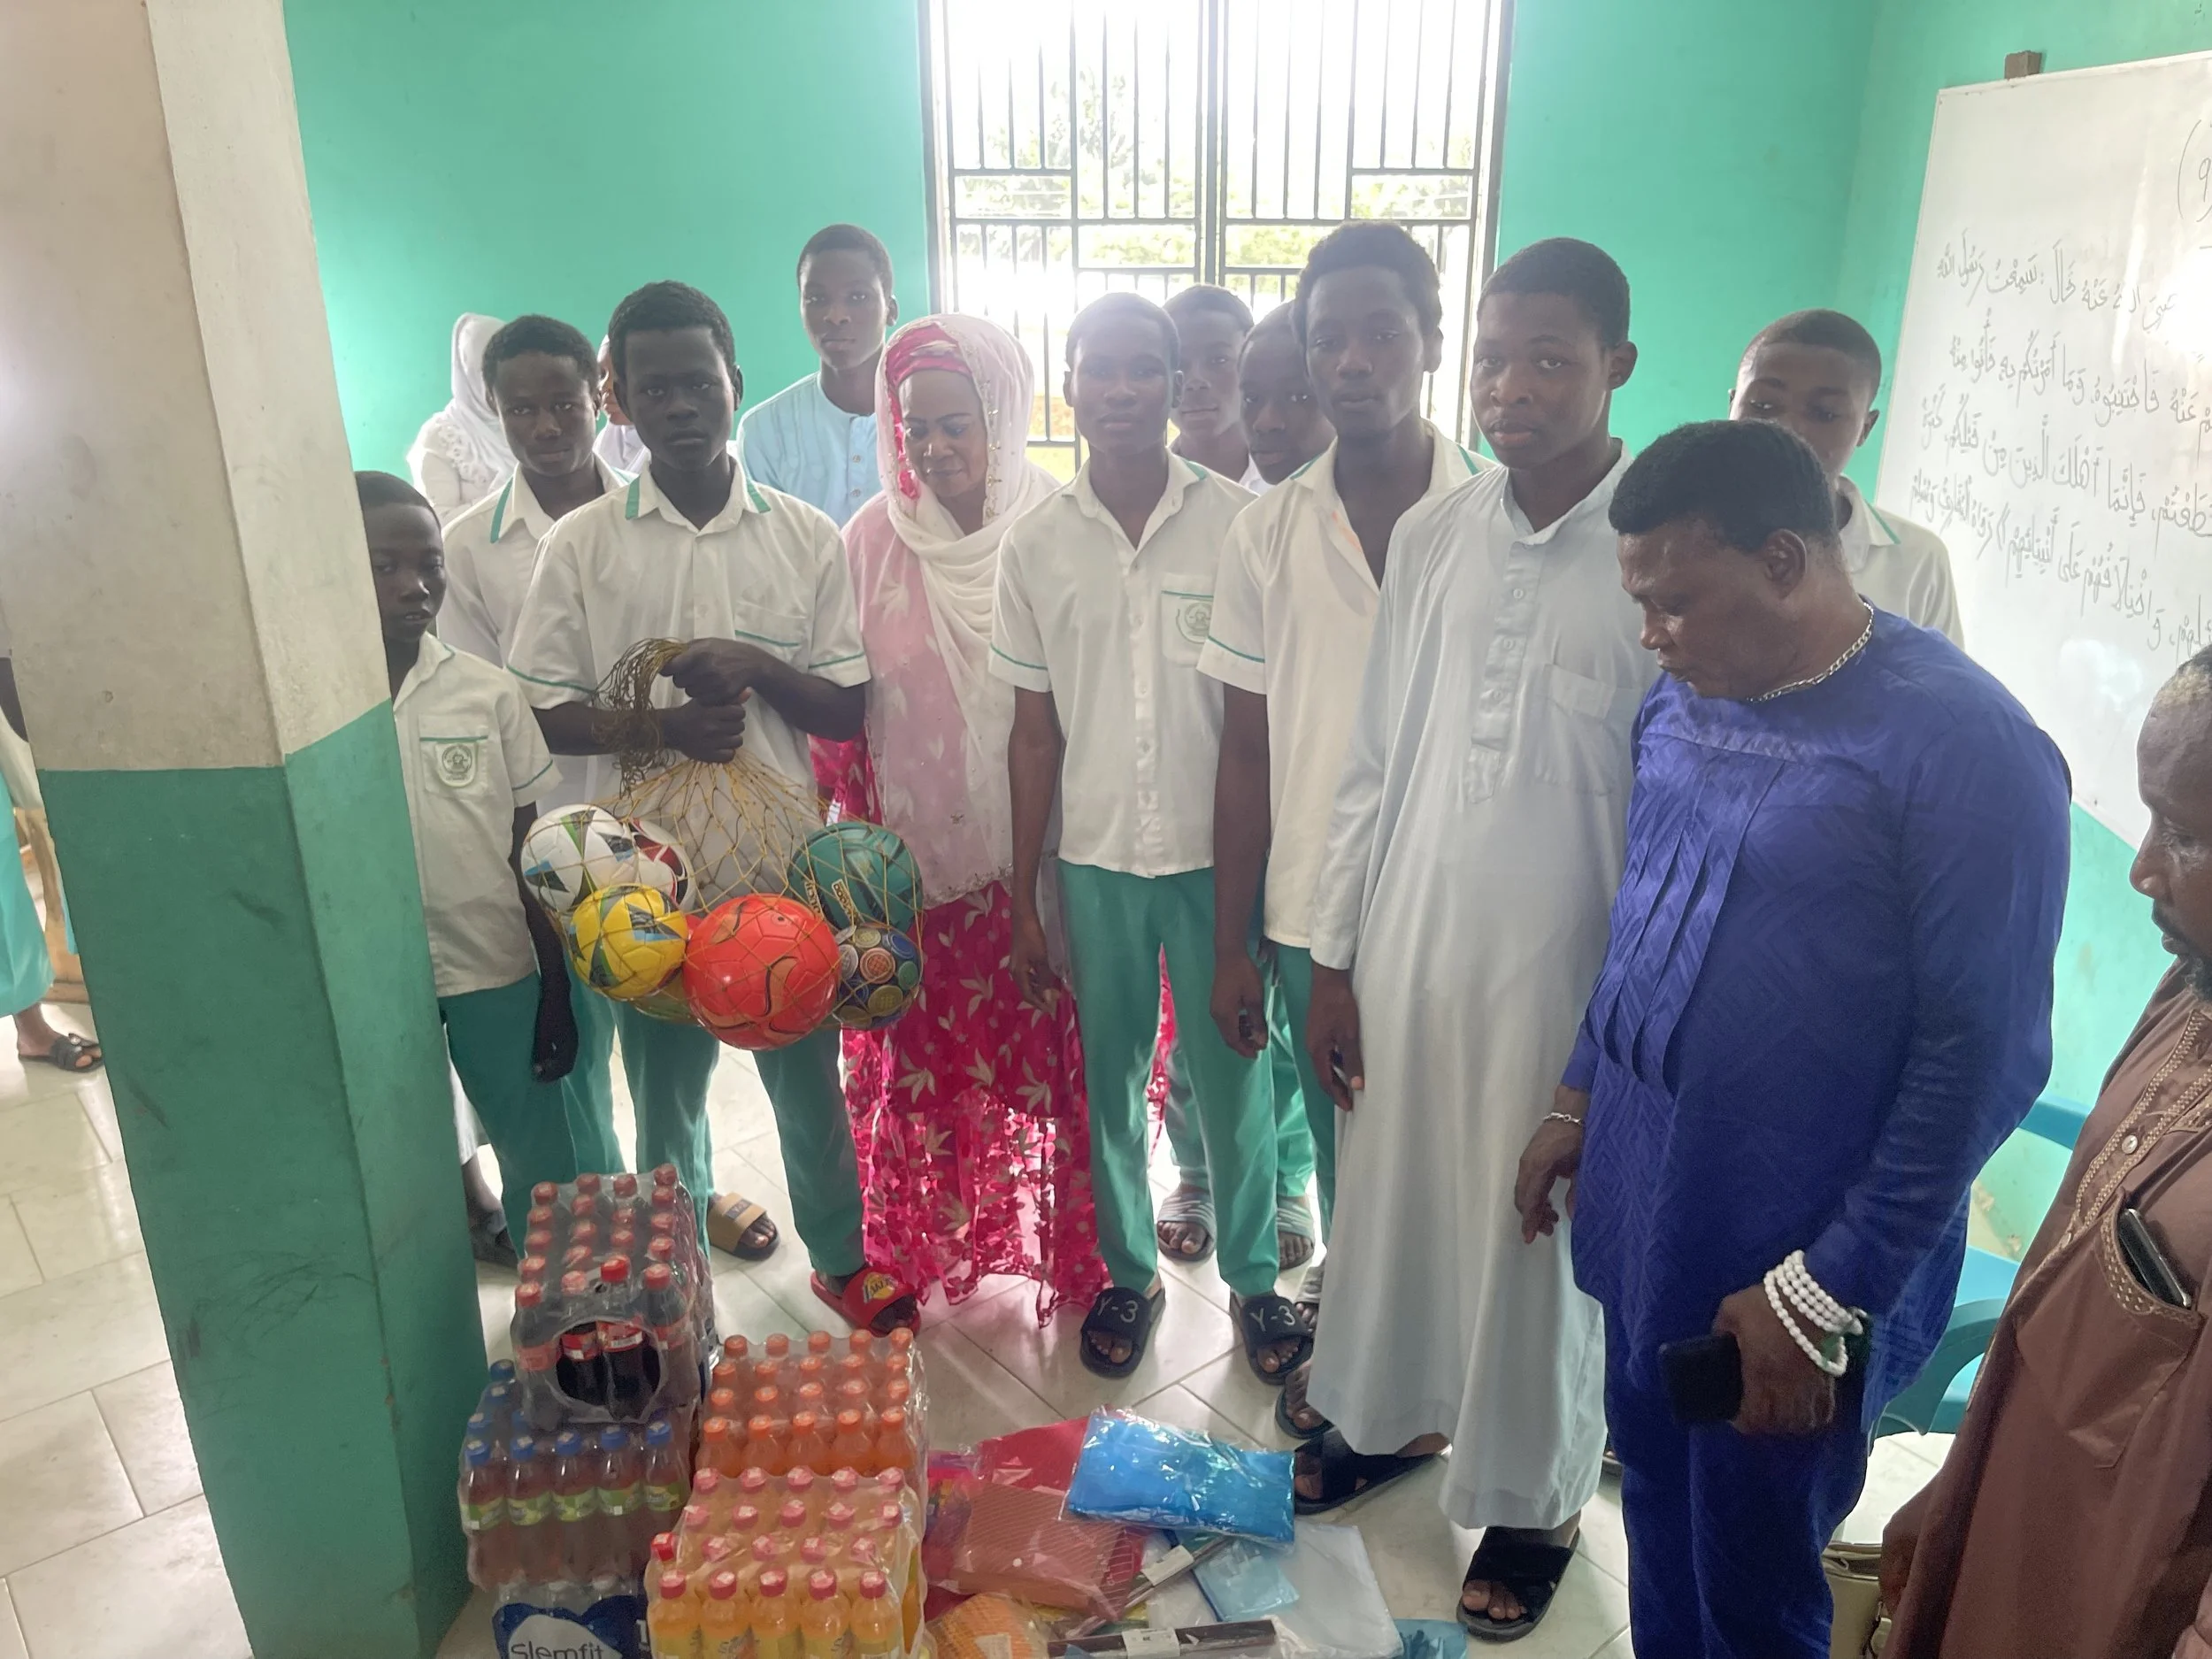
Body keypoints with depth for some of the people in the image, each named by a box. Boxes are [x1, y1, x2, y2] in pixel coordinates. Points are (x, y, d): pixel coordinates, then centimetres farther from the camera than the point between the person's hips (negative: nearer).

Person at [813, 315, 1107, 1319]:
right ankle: (919, 1249, 36)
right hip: (915, 856, 2)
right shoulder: (872, 540, -2)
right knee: (919, 1062, 13)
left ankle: (1076, 1252, 29)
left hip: (1038, 851, -1)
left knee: (1052, 1060, 7)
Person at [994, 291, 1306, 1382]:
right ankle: (1129, 1273, 35)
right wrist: (1024, 899, 3)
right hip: (1095, 857, 2)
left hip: (1219, 853, -1)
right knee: (1110, 1080, 14)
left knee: (1231, 1077, 10)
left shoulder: (1241, 525, -5)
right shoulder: (1036, 544, 0)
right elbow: (1035, 732, 3)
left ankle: (1253, 1278, 32)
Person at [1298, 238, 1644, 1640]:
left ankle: (1533, 1497, 39)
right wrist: (1331, 958, 6)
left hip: (1560, 974, -4)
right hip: (1404, 950, 4)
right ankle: (1394, 1413, 48)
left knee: (1538, 1241, 14)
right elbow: (1371, 764, 5)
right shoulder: (1430, 535, 1)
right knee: (1390, 1200, 20)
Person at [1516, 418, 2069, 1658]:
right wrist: (1580, 1098, 14)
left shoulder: (1964, 747, -20)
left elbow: (1982, 1060, -18)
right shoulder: (1683, 702, 1)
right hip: (1639, 1206, 6)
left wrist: (1827, 1294, -15)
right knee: (1655, 1511, 23)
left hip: (1790, 1267, -5)